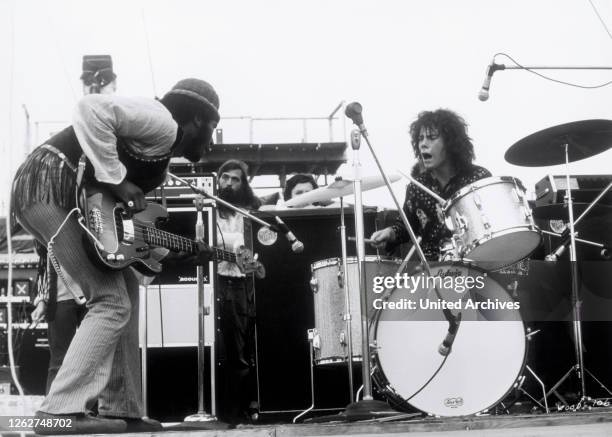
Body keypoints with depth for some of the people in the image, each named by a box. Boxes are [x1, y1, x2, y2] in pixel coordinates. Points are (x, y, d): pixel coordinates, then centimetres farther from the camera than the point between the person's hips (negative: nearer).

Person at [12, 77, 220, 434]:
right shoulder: (162, 122, -9)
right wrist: (116, 180, -22)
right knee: (112, 302, -13)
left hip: (76, 202, 11)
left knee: (125, 289, 13)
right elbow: (91, 109, -25)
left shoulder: (161, 156, 22)